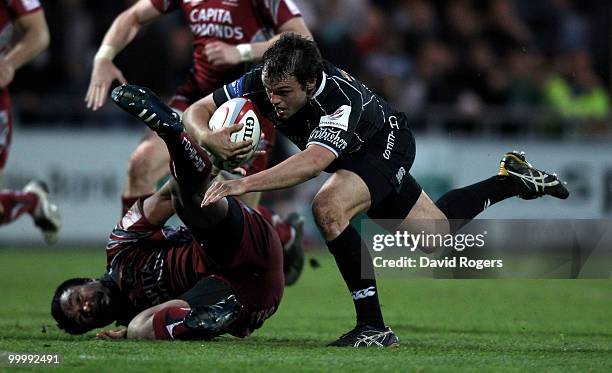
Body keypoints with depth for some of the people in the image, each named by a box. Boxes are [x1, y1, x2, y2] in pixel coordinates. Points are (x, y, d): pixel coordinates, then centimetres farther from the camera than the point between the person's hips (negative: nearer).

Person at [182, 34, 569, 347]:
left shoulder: (341, 100, -43)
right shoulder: (262, 83, -26)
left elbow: (312, 162, -60)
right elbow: (196, 112, -18)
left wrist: (244, 184, -70)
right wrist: (213, 141, -41)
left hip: (387, 143, -7)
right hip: (356, 153, 7)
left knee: (329, 207, -33)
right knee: (434, 231, 19)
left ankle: (373, 326, -25)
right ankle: (512, 179, 40)